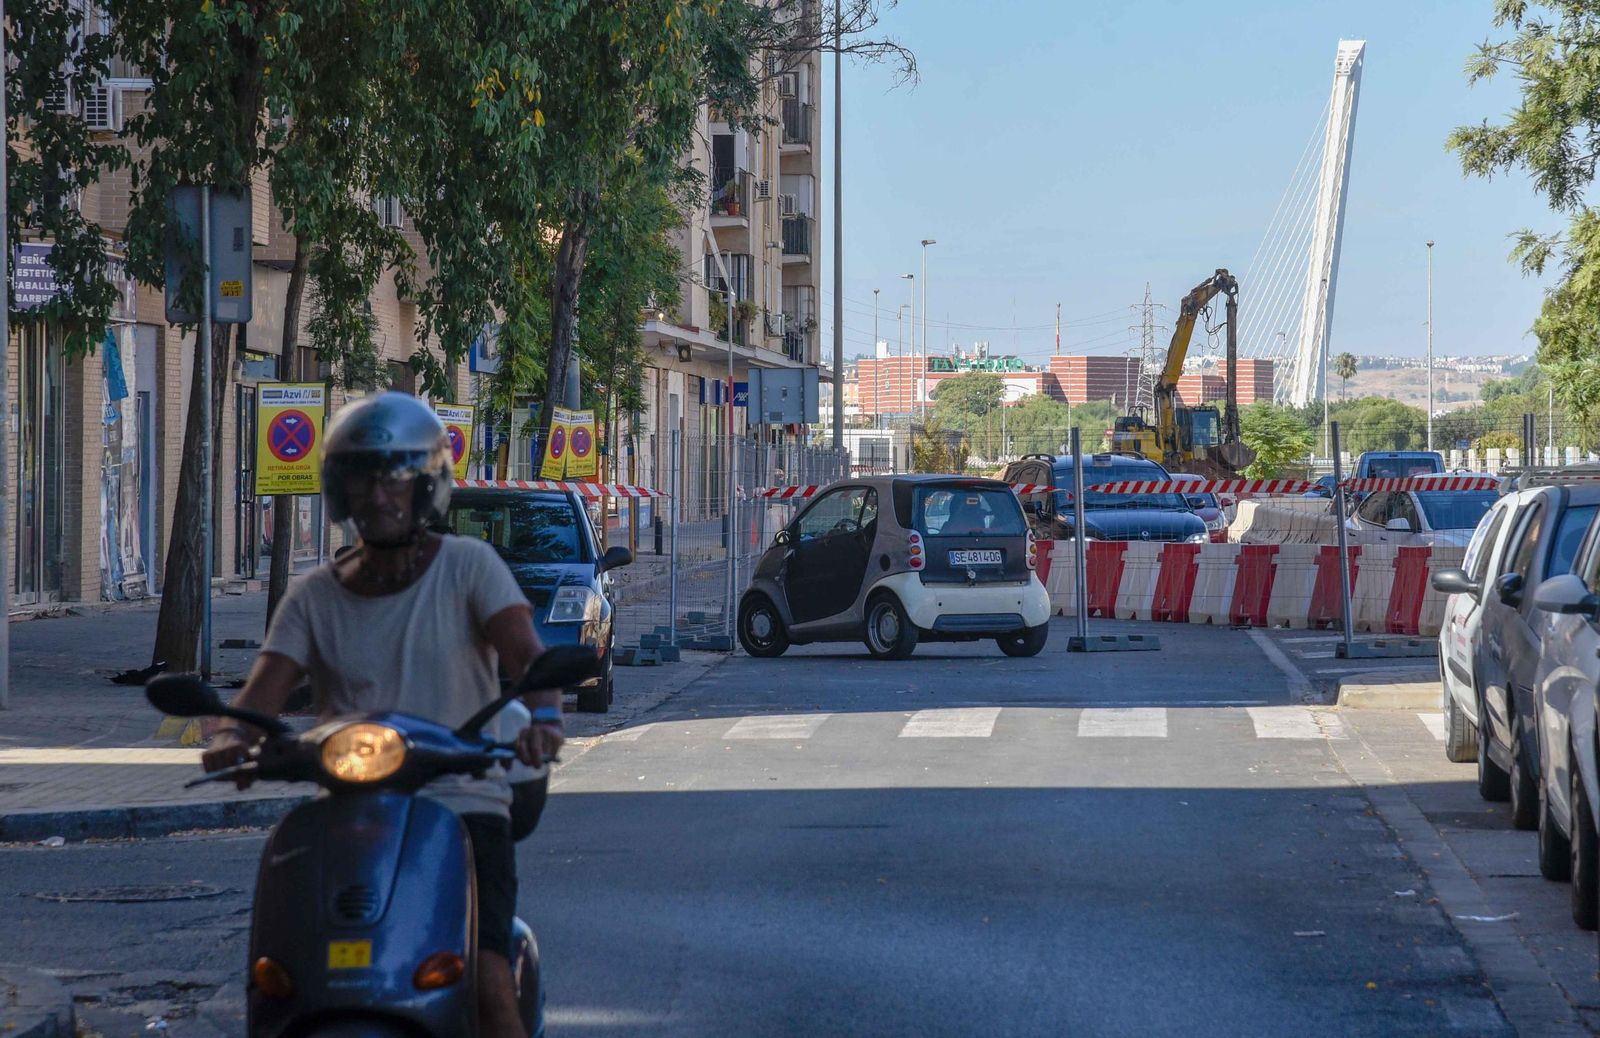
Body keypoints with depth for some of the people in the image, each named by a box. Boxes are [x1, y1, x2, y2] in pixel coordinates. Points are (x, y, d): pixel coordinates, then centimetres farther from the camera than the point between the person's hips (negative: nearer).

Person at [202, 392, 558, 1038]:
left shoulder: (467, 566, 2)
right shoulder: (315, 597, 10)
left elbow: (526, 656, -12)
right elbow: (263, 692, -1)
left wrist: (542, 717, -35)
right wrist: (232, 735, -26)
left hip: (462, 803, -3)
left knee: (487, 986, -23)